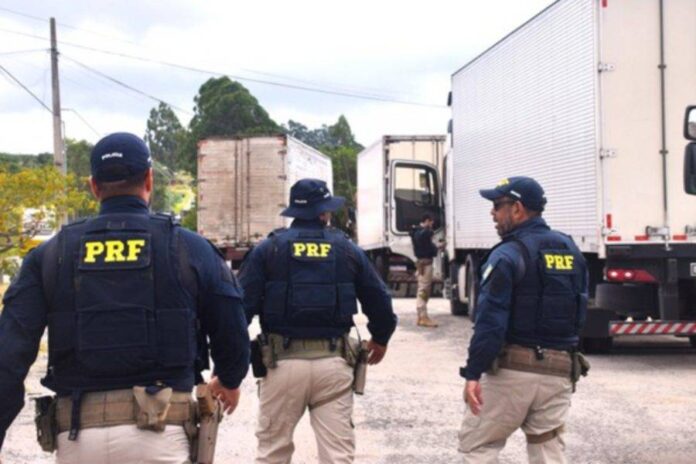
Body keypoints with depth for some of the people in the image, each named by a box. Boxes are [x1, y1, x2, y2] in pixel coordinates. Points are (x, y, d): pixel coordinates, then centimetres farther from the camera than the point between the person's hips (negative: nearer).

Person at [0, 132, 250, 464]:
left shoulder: (50, 255, 6)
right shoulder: (189, 249, 2)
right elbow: (232, 333, 8)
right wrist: (230, 380, 29)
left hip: (77, 436, 2)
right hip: (158, 432, -2)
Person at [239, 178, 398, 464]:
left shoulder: (268, 249, 2)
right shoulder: (348, 250, 7)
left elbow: (242, 304, -5)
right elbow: (379, 301, 12)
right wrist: (380, 339, 31)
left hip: (283, 362, 0)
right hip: (333, 362, 1)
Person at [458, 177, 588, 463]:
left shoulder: (508, 255, -12)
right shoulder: (571, 251, 11)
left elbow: (490, 321, -19)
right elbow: (580, 313, 15)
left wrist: (473, 374, -18)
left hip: (512, 368, -6)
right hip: (559, 370, 7)